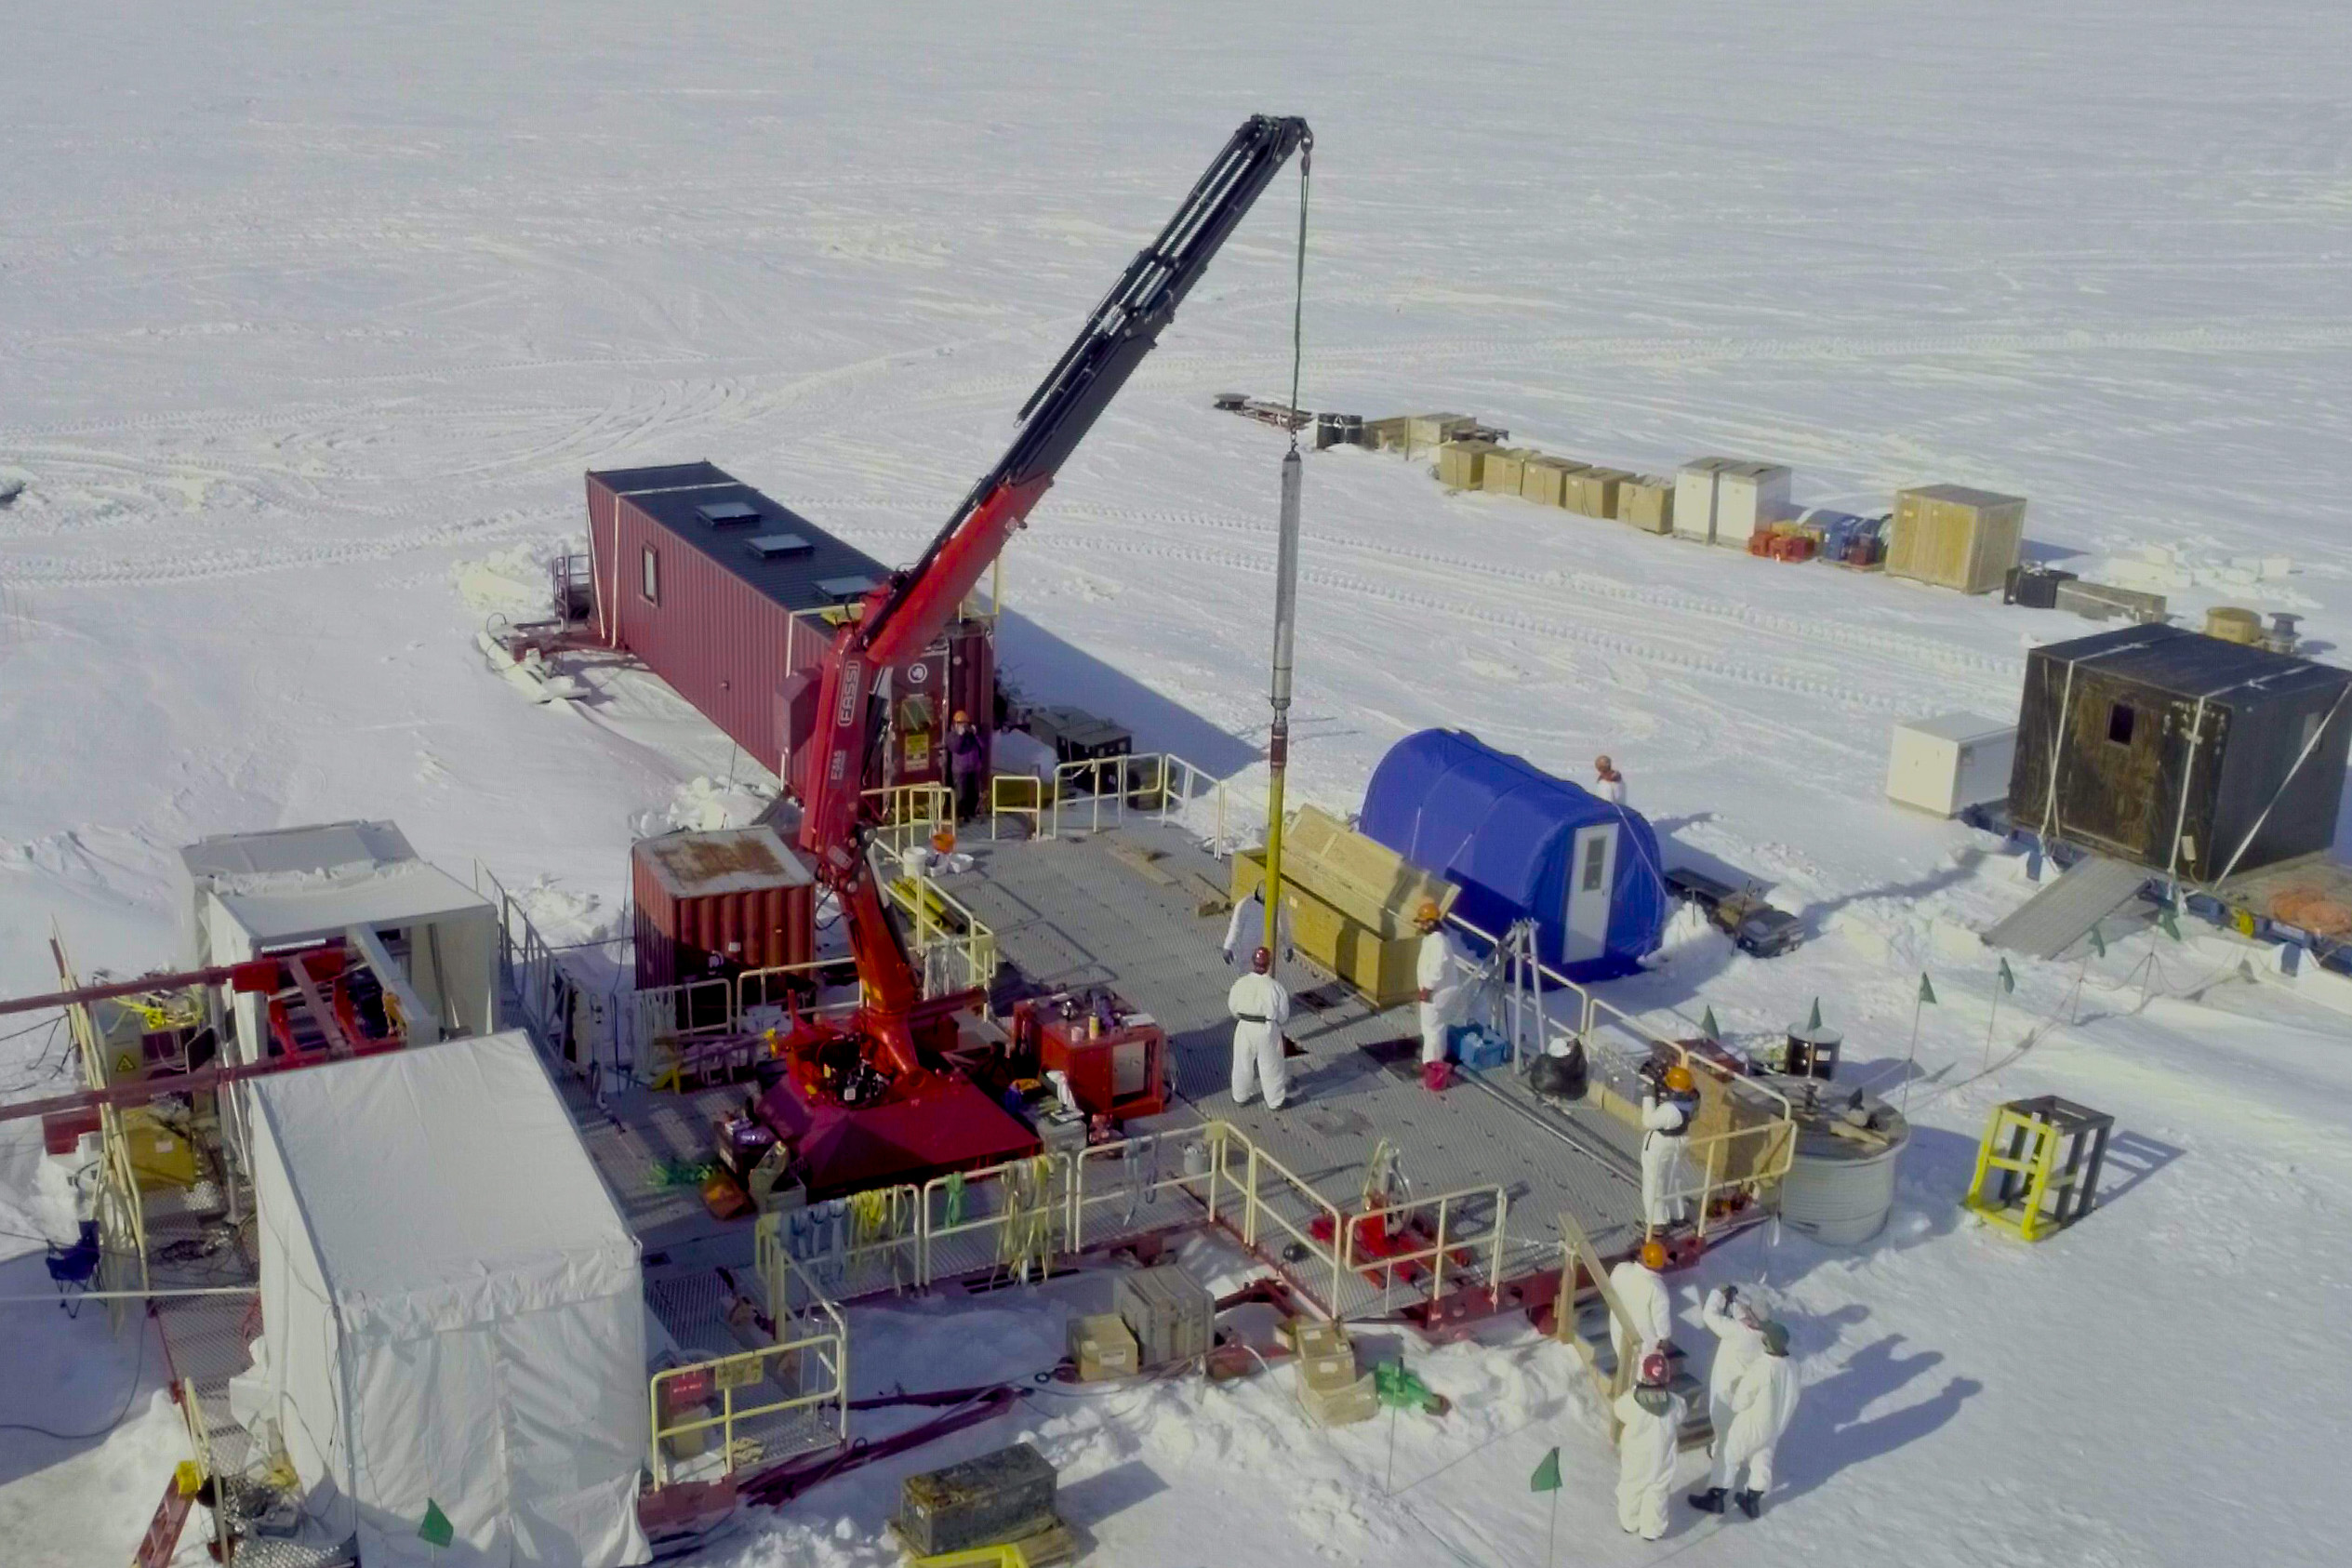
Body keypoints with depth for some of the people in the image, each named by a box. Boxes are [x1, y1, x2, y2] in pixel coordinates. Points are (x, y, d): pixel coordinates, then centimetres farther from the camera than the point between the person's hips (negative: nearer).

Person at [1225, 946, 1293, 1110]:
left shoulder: (1240, 984, -13)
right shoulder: (1275, 987, -18)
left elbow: (1232, 1008, 0)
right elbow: (1283, 1015, -8)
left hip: (1245, 1028, 2)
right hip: (1268, 1030, -2)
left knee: (1243, 1063, 21)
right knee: (1270, 1066, 15)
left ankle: (1240, 1097, 37)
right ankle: (1275, 1101, 28)